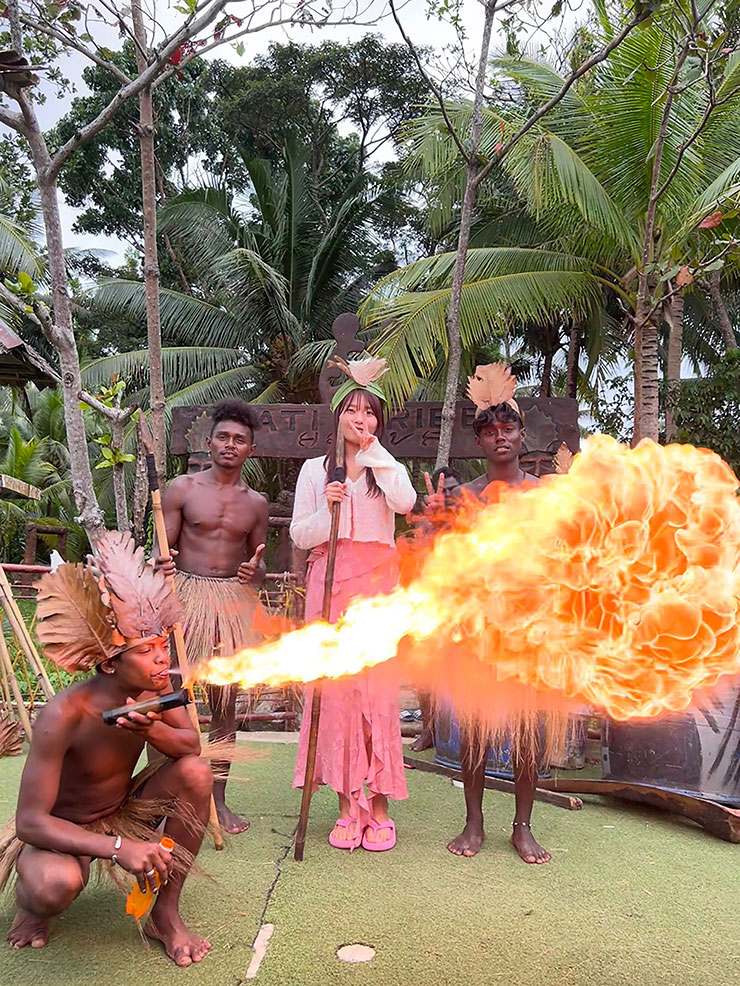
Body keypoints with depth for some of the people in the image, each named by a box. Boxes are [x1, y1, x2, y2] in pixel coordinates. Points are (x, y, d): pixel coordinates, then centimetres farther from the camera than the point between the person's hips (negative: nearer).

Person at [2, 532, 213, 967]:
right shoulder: (65, 715, -32)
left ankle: (166, 913, -5)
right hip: (60, 830, -5)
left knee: (196, 772, -20)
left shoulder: (154, 689, -17)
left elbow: (191, 745, -15)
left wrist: (149, 729, -38)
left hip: (122, 812, 5)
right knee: (58, 883, -38)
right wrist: (119, 848, -42)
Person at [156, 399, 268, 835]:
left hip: (234, 601, 3)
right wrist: (161, 564, -22)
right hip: (186, 594, -2)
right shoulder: (183, 488, 1)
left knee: (226, 705, 7)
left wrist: (255, 571, -8)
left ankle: (218, 798, 20)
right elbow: (164, 548, 1)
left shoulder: (256, 502, 10)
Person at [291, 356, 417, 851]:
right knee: (334, 689, -2)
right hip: (329, 583, 1)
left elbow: (405, 502, -12)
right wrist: (327, 508, -11)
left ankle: (379, 805, 8)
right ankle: (348, 804, 10)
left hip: (376, 586, 0)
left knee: (378, 689, -4)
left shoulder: (388, 469, 12)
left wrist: (371, 448, -8)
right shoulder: (315, 470, 13)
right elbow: (299, 535, 8)